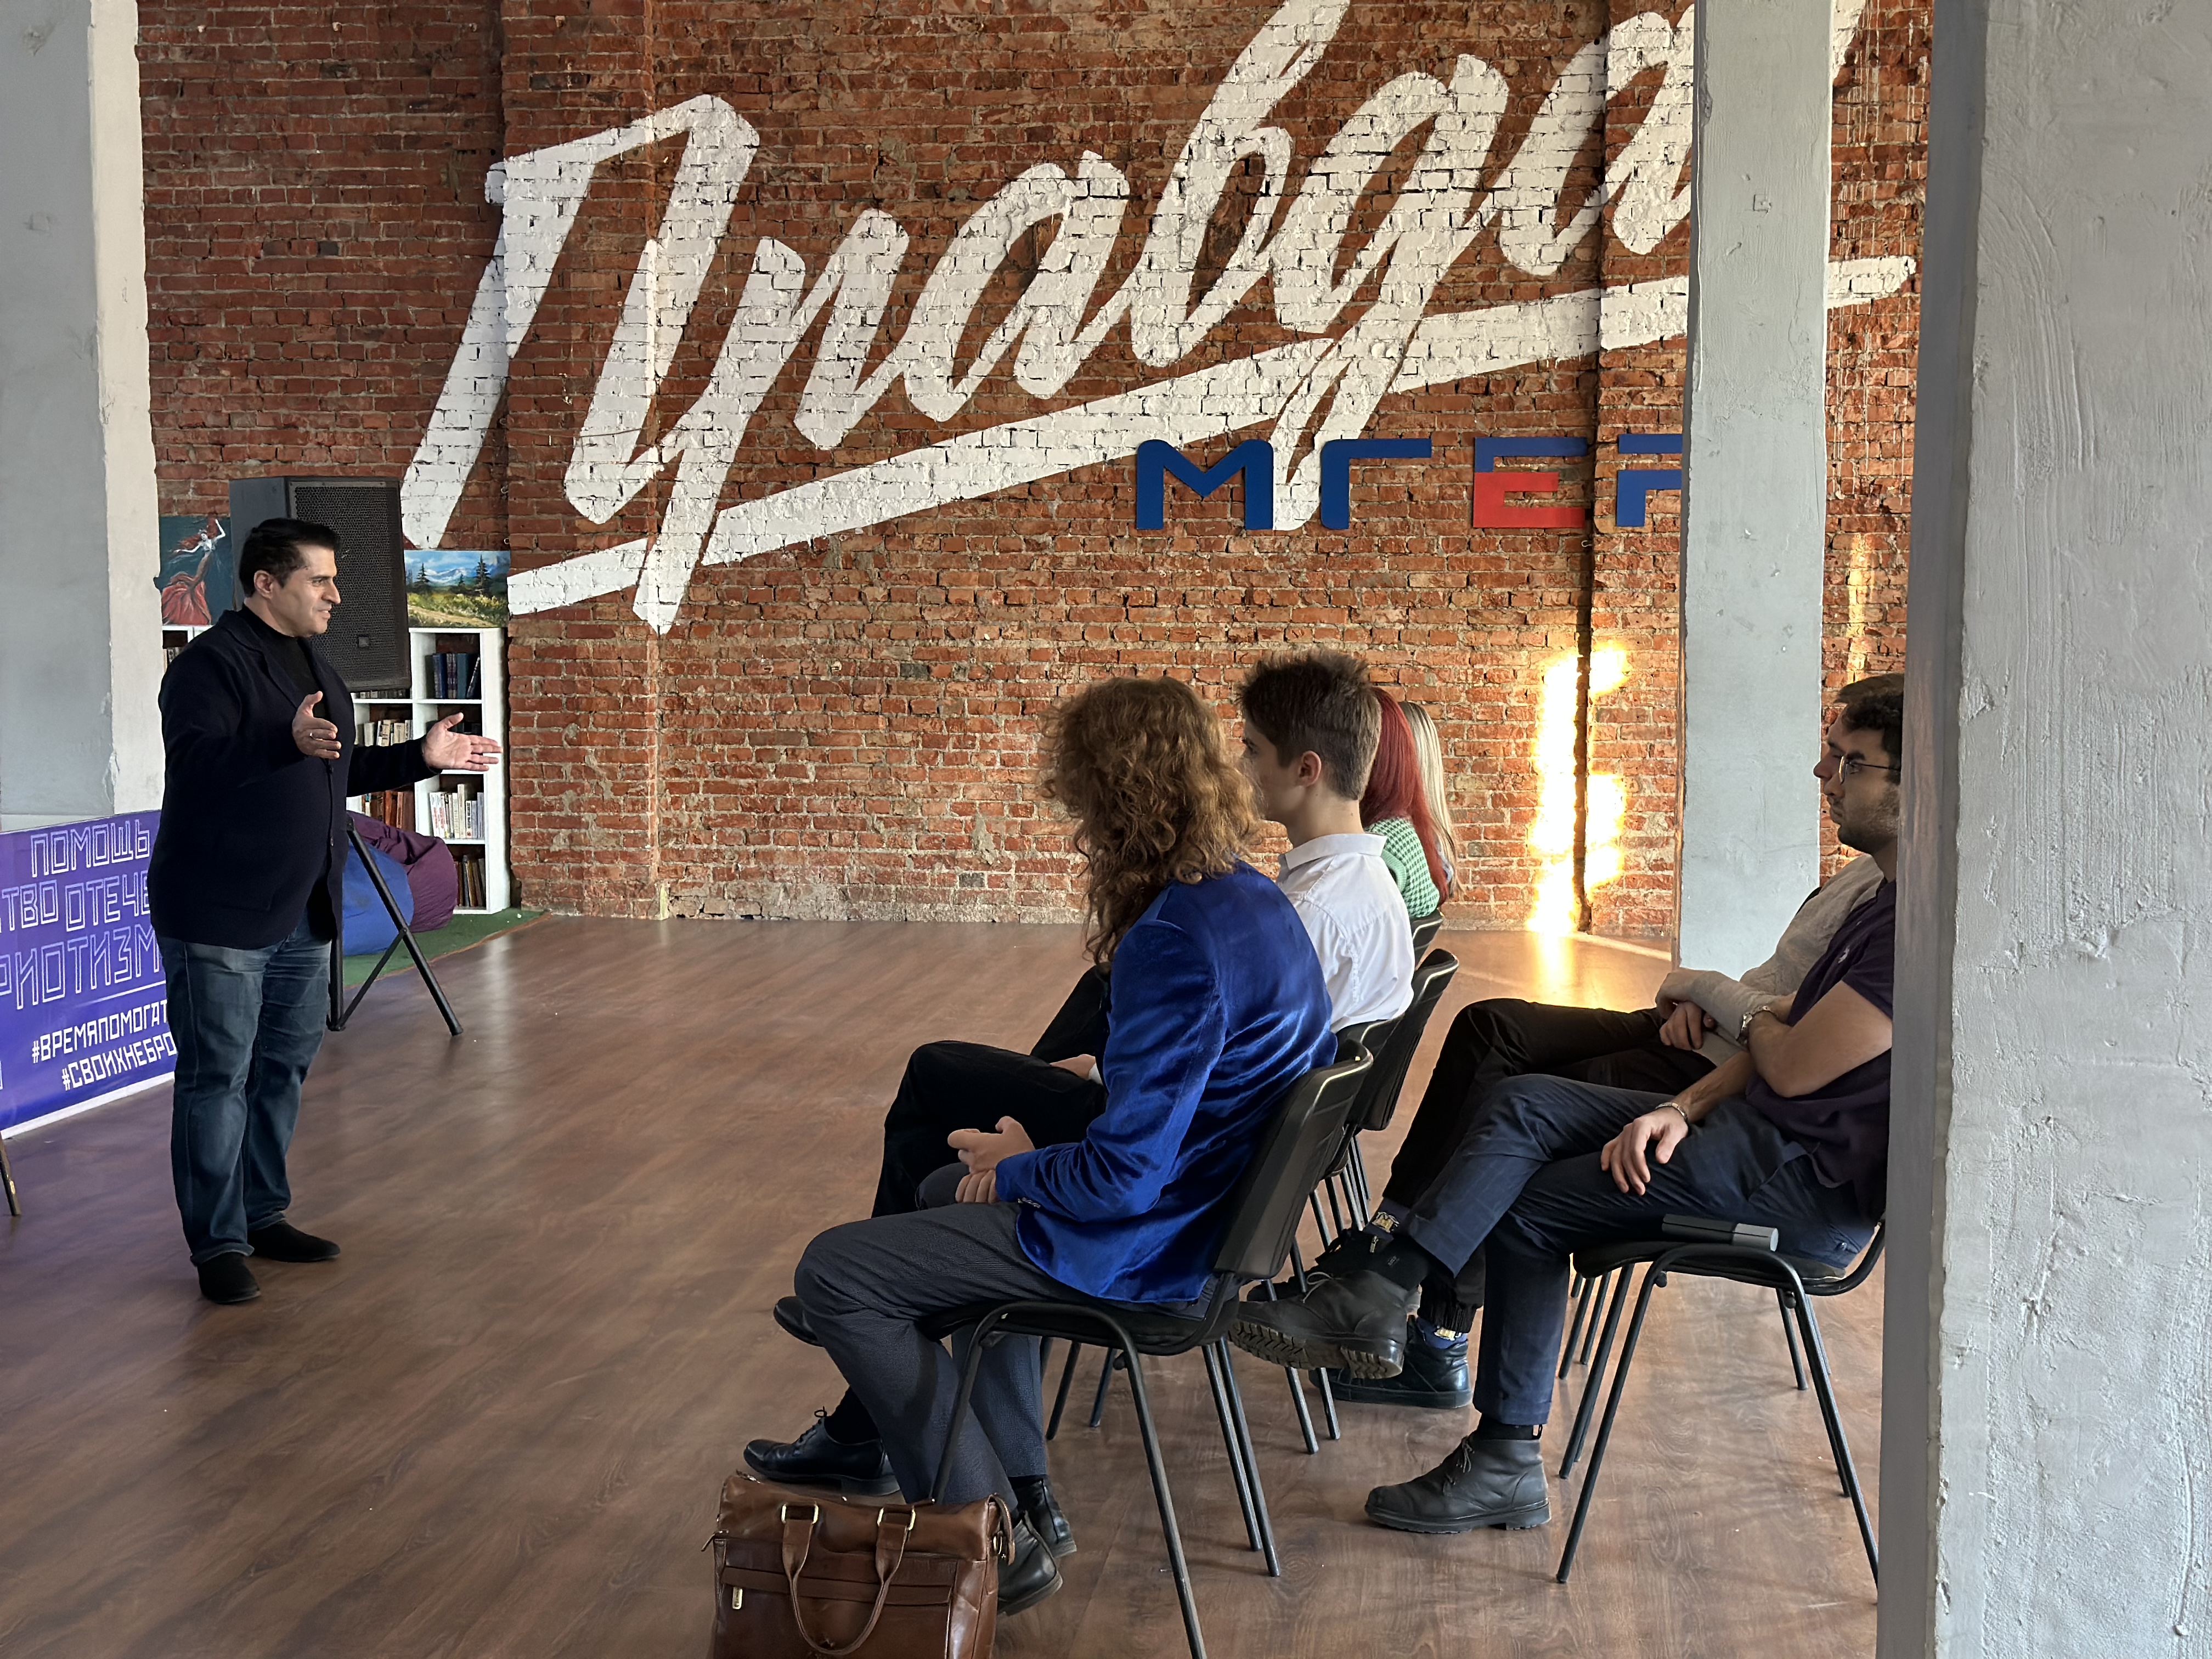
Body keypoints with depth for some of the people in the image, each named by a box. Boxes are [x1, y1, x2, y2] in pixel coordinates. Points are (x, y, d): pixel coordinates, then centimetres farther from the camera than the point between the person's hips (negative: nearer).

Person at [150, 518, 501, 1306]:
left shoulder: (314, 665, 16)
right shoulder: (211, 662, -14)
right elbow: (195, 764, -28)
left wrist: (423, 756, 16)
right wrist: (288, 742, -42)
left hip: (303, 912, 9)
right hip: (219, 914, -9)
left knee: (284, 1067, 15)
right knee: (218, 1077, -3)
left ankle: (264, 1214, 27)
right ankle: (217, 1243, 4)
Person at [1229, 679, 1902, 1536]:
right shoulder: (1886, 903, 15)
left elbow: (1794, 1070, -21)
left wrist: (1762, 1020, 3)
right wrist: (1685, 1107, -3)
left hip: (1812, 1183, -10)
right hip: (1764, 1129, 10)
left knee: (1528, 1211, -6)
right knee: (1524, 1104, -2)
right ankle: (1377, 1295, -6)